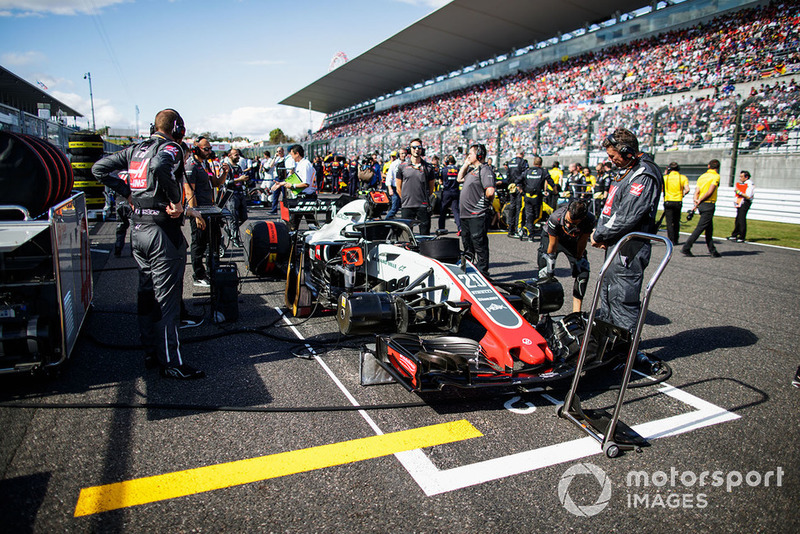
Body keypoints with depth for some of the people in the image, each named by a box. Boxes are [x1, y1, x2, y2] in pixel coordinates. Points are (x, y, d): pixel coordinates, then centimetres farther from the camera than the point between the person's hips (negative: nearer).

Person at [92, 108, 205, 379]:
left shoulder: (135, 149, 12)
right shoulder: (171, 148, -11)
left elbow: (99, 168, 13)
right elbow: (159, 165, -34)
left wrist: (127, 192, 11)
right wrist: (175, 200, -23)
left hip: (138, 229, 8)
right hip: (162, 232, -8)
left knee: (147, 294, 17)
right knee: (167, 299, -3)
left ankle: (150, 352, 28)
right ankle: (172, 364, 4)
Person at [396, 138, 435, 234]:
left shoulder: (428, 167, 9)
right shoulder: (402, 166, 8)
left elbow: (431, 188, 14)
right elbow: (399, 188, 11)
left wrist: (424, 199, 8)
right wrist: (405, 199, 5)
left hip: (423, 206, 0)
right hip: (407, 206, 0)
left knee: (425, 233, 1)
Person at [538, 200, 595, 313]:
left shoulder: (590, 220, -34)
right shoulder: (555, 217, -39)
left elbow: (582, 242, -17)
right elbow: (552, 245, -26)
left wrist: (579, 259, -6)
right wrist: (550, 261, -17)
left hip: (573, 241, 2)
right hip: (551, 236, -2)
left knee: (583, 273, -10)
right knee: (545, 273, -14)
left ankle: (576, 312, -2)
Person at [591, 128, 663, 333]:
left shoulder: (645, 176, -17)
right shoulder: (626, 171, 15)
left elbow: (626, 217, -23)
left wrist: (599, 235, -12)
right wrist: (600, 232, 3)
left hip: (629, 249, -10)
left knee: (622, 300, -5)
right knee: (607, 295, 19)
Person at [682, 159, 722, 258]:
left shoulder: (702, 176, 13)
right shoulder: (716, 176, -7)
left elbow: (697, 191, 4)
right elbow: (710, 192, -15)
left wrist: (696, 200, -6)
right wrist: (700, 201, -8)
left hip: (702, 205, 7)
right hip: (709, 205, -7)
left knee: (709, 229, 14)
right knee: (700, 228, -7)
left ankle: (712, 250, 19)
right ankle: (686, 248, -11)